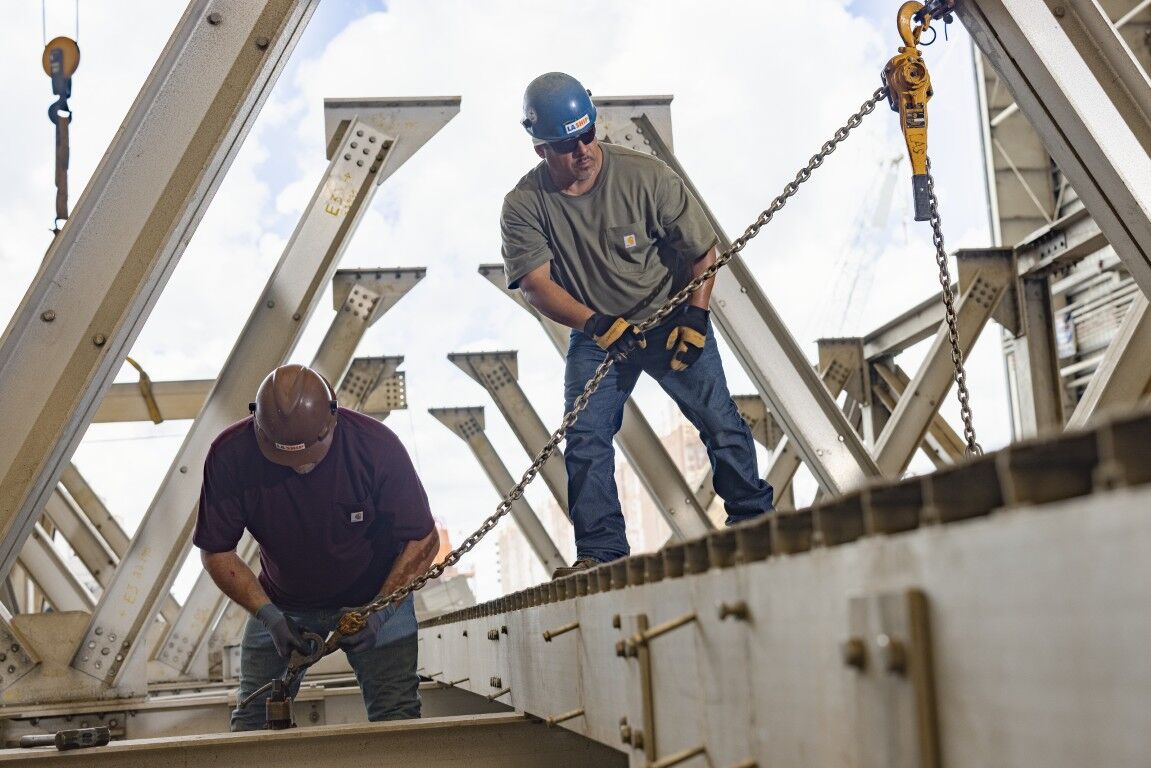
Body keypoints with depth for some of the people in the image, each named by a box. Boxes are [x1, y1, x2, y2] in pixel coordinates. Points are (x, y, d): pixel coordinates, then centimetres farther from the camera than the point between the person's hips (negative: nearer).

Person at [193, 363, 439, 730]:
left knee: (397, 719, -9)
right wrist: (268, 614, -22)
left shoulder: (376, 445, -25)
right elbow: (216, 552, -10)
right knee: (253, 722, -2)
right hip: (281, 604, 2)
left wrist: (378, 610, -24)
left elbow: (423, 539, -14)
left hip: (376, 597, -1)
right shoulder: (231, 455, -22)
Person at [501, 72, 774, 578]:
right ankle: (601, 551, -2)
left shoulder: (646, 177, -16)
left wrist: (694, 319, -17)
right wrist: (598, 325, -33)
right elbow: (536, 285, -20)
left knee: (721, 422, -5)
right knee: (584, 441, -11)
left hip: (671, 318, -1)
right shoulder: (524, 205, -14)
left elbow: (702, 251, -7)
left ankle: (753, 521, 12)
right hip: (594, 333, 1)